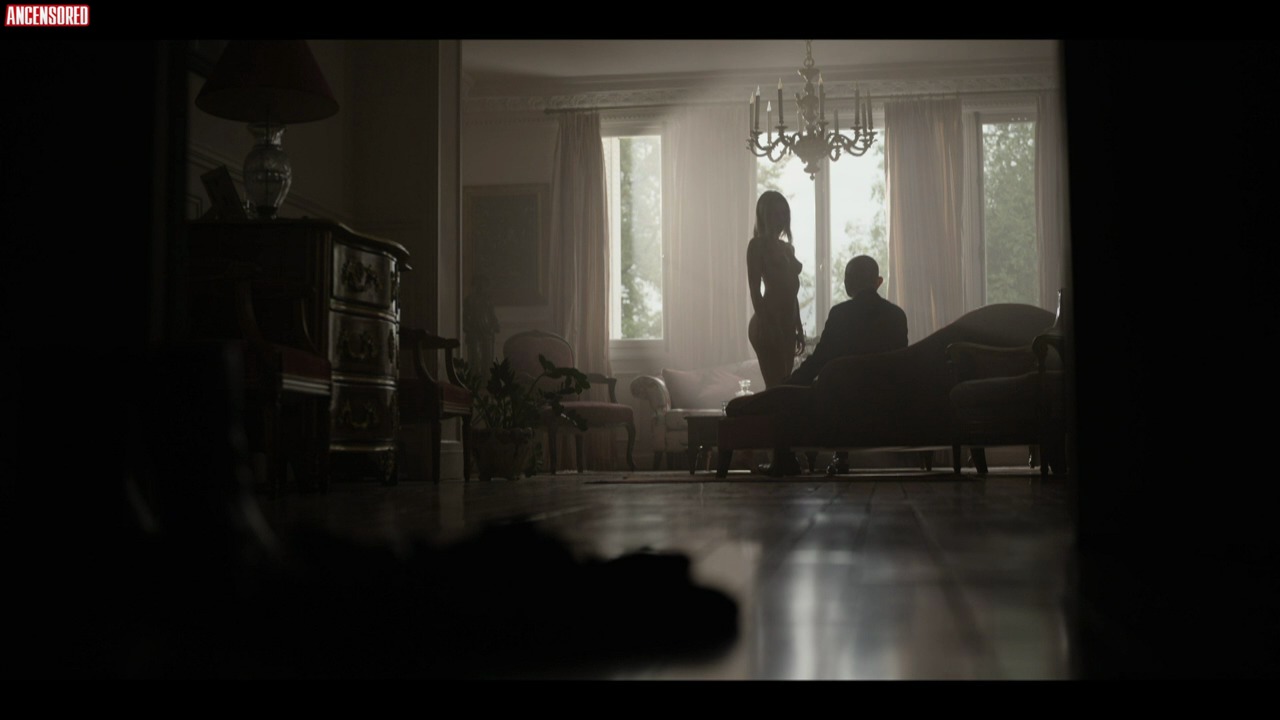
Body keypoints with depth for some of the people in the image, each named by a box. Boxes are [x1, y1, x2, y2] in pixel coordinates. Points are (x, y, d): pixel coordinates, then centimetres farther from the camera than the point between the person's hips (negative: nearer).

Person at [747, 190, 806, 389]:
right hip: (768, 324, -8)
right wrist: (766, 325, -18)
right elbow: (755, 290, -11)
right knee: (776, 386, -13)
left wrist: (798, 327, 19)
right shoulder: (757, 245, -4)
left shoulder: (787, 247, 19)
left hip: (786, 324, 8)